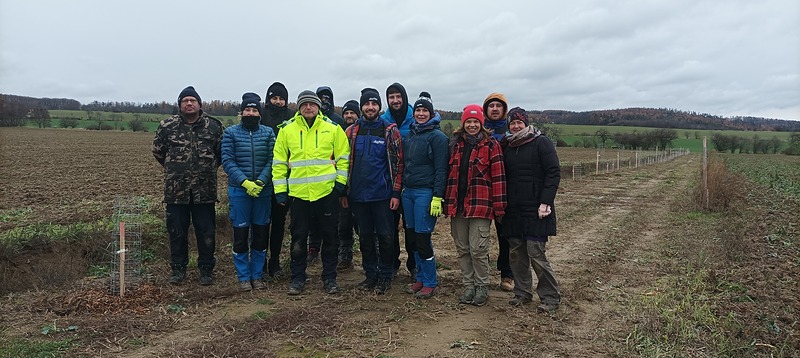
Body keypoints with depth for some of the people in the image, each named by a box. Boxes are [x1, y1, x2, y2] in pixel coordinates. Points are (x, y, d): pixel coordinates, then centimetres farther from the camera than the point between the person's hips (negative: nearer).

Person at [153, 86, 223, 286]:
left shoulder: (213, 126, 2)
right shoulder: (167, 126, 2)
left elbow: (222, 152, 12)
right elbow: (158, 151, 16)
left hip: (204, 190, 0)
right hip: (176, 190, 1)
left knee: (206, 232, 6)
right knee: (176, 232, 9)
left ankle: (206, 269, 19)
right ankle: (178, 269, 25)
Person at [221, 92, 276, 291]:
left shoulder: (268, 132, 5)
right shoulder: (231, 133, 1)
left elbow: (271, 160, 0)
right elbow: (227, 161, -5)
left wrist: (261, 181, -14)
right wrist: (245, 182, -15)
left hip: (263, 190, 2)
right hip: (239, 190, -1)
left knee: (261, 233, 7)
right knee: (240, 233, 3)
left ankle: (257, 275, 21)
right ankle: (244, 277, 16)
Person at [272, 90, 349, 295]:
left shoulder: (333, 129, 3)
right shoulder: (287, 131, 5)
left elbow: (343, 157, 6)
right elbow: (279, 162, 7)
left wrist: (340, 181, -3)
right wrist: (280, 190, 3)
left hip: (327, 192, 0)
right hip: (297, 193, 1)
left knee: (329, 237, 8)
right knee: (298, 238, 9)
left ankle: (329, 278, 22)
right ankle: (298, 279, 23)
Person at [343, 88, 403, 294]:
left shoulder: (390, 131, -2)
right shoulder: (351, 131, 7)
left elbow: (397, 163, -3)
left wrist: (396, 193, -7)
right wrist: (344, 192, 7)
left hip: (382, 194, -3)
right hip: (358, 194, 3)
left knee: (385, 236, 4)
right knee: (365, 236, 12)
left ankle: (385, 276, 18)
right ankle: (370, 274, 25)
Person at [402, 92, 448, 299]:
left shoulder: (437, 137, -6)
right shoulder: (409, 135, 14)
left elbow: (441, 169, -11)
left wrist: (438, 197, -16)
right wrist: (401, 188, 15)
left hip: (426, 193, -7)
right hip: (408, 191, 7)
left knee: (422, 238, -6)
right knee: (411, 236, 10)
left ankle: (430, 283, 9)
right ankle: (420, 278, 24)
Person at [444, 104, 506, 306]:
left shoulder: (490, 145, -1)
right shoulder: (455, 144, 13)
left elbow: (498, 177, -5)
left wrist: (499, 206, -9)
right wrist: (447, 202, 12)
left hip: (480, 206, -5)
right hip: (457, 205, 5)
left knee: (478, 250, -4)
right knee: (462, 250, 9)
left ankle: (482, 288, 13)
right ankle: (468, 287, 22)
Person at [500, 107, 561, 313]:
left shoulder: (541, 143, -2)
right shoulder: (507, 146, 15)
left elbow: (554, 173, -8)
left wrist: (545, 202, -15)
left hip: (536, 210, -6)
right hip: (513, 210, 6)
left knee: (536, 253, -8)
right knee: (517, 253, 8)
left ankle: (551, 297, 6)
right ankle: (522, 293, 21)